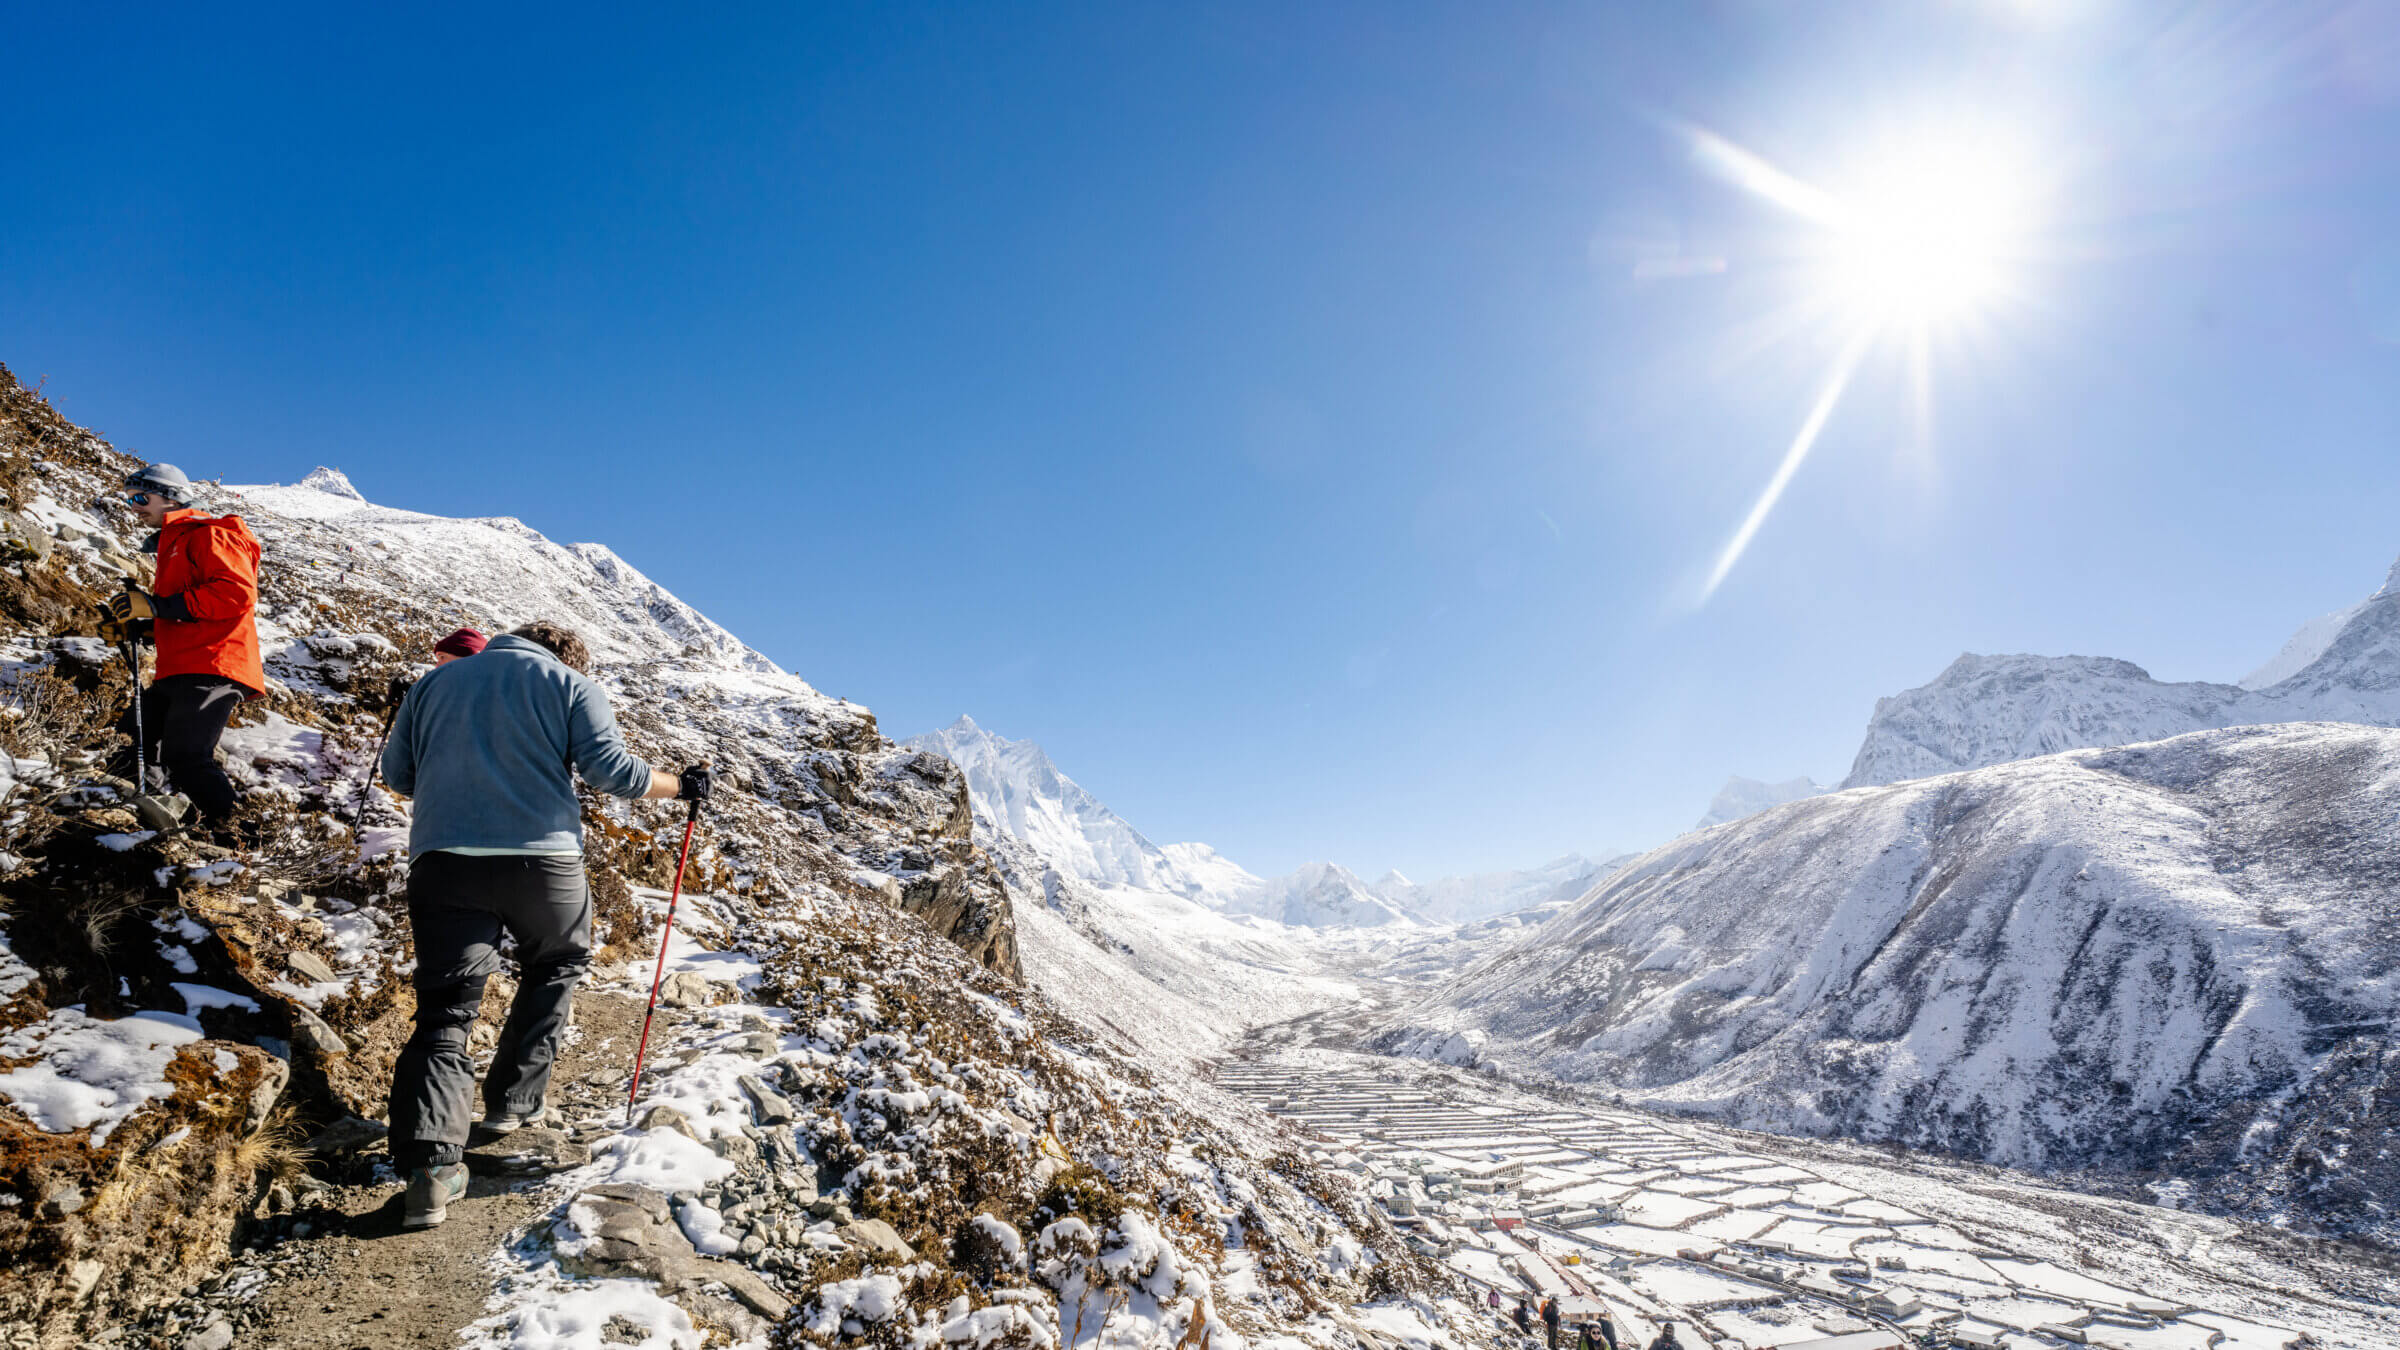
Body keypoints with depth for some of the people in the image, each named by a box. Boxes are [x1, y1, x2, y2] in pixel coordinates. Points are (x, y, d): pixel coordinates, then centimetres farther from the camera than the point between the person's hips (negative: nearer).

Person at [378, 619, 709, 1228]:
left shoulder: (435, 680, 21)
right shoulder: (572, 683, 8)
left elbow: (396, 774, 21)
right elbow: (611, 768, -4)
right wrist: (682, 785, 10)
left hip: (441, 860, 3)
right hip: (542, 859, -2)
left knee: (445, 1009, 4)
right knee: (559, 964, 25)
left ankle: (429, 1162, -12)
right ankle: (512, 1100, 25)